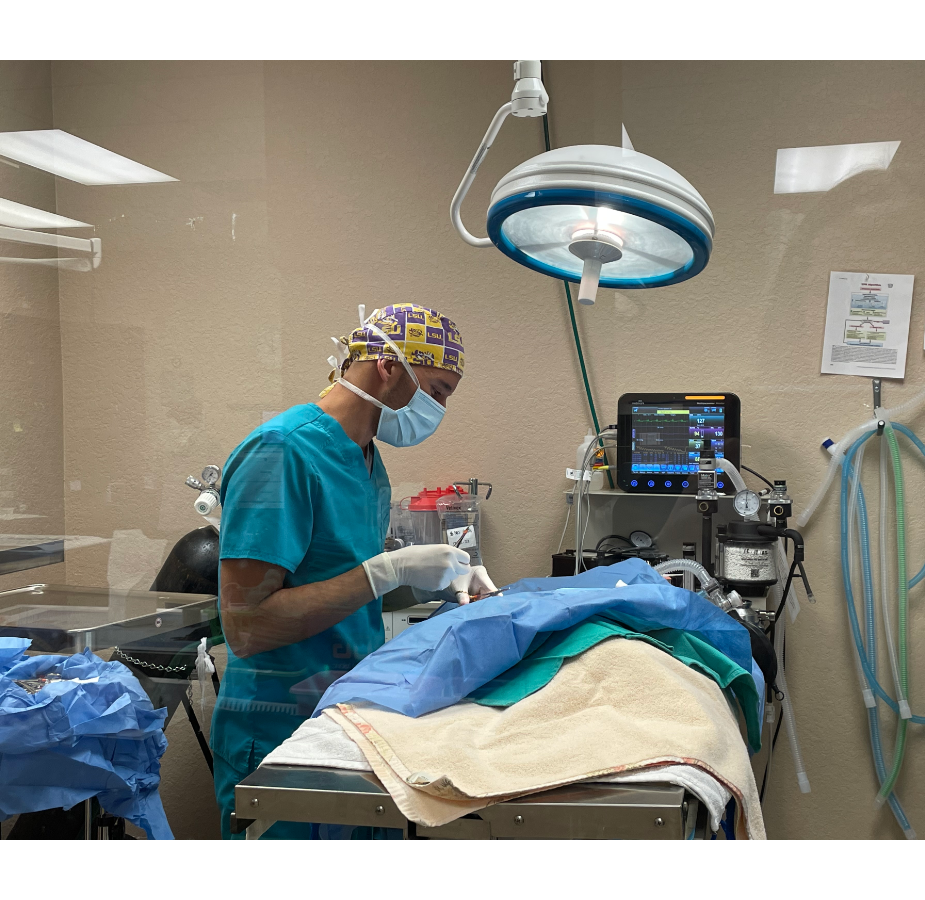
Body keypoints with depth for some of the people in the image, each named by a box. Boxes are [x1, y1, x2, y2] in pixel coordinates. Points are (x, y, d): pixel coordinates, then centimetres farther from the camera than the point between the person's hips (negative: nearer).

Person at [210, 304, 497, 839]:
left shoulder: (368, 458, 9)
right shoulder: (282, 451, -19)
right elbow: (245, 626, -25)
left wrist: (441, 581, 1)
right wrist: (390, 571, -24)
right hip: (279, 732, -8)